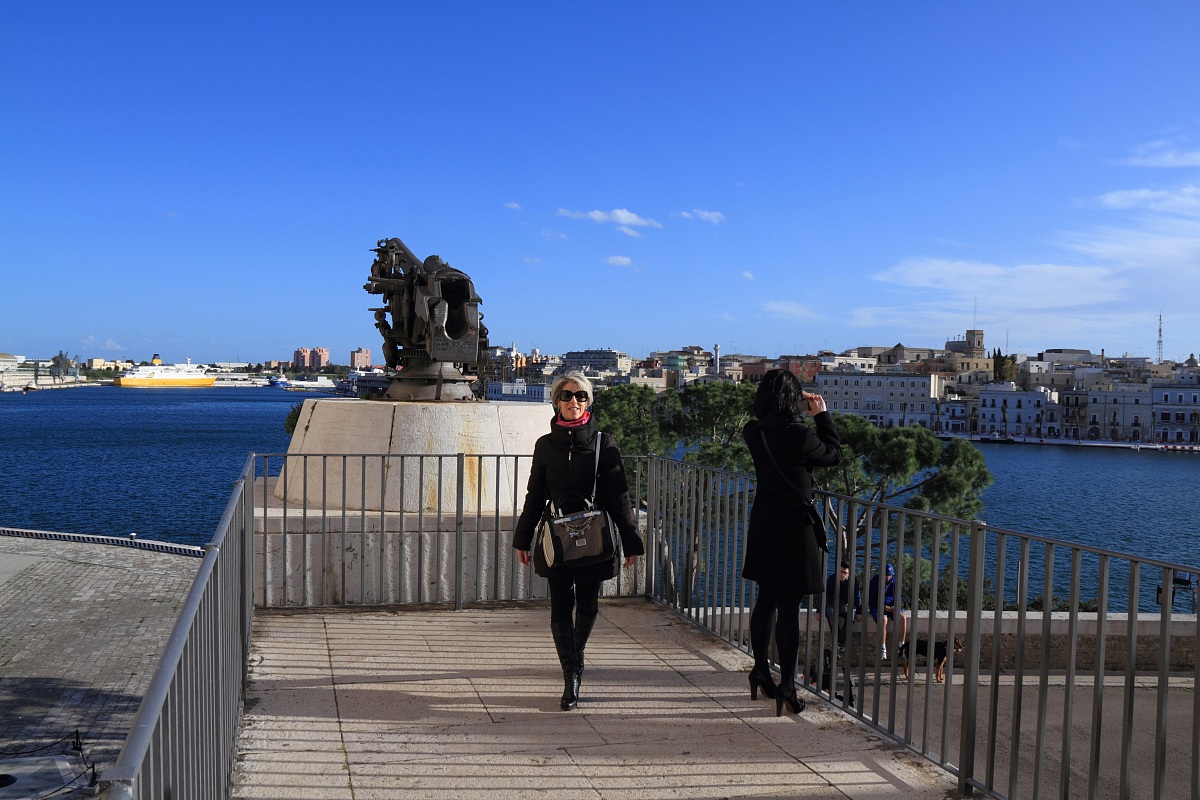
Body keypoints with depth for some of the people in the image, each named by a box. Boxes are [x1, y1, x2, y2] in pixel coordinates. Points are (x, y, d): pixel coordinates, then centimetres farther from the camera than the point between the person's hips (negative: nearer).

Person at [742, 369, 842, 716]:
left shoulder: (753, 432, -3)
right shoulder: (799, 435, -20)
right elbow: (834, 454, -3)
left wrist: (800, 411, 14)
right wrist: (822, 414, 3)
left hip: (763, 524, 6)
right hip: (794, 526, -6)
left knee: (766, 599, 20)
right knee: (789, 607, 0)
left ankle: (760, 669, 32)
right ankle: (786, 685, 7)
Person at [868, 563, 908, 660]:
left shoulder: (894, 581, 4)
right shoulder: (875, 581, -8)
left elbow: (898, 598, 11)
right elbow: (871, 600, -7)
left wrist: (895, 606, -11)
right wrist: (883, 607, -19)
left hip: (892, 607, 4)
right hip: (877, 607, -4)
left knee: (903, 618, -26)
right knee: (883, 620, -35)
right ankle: (883, 651, -35)